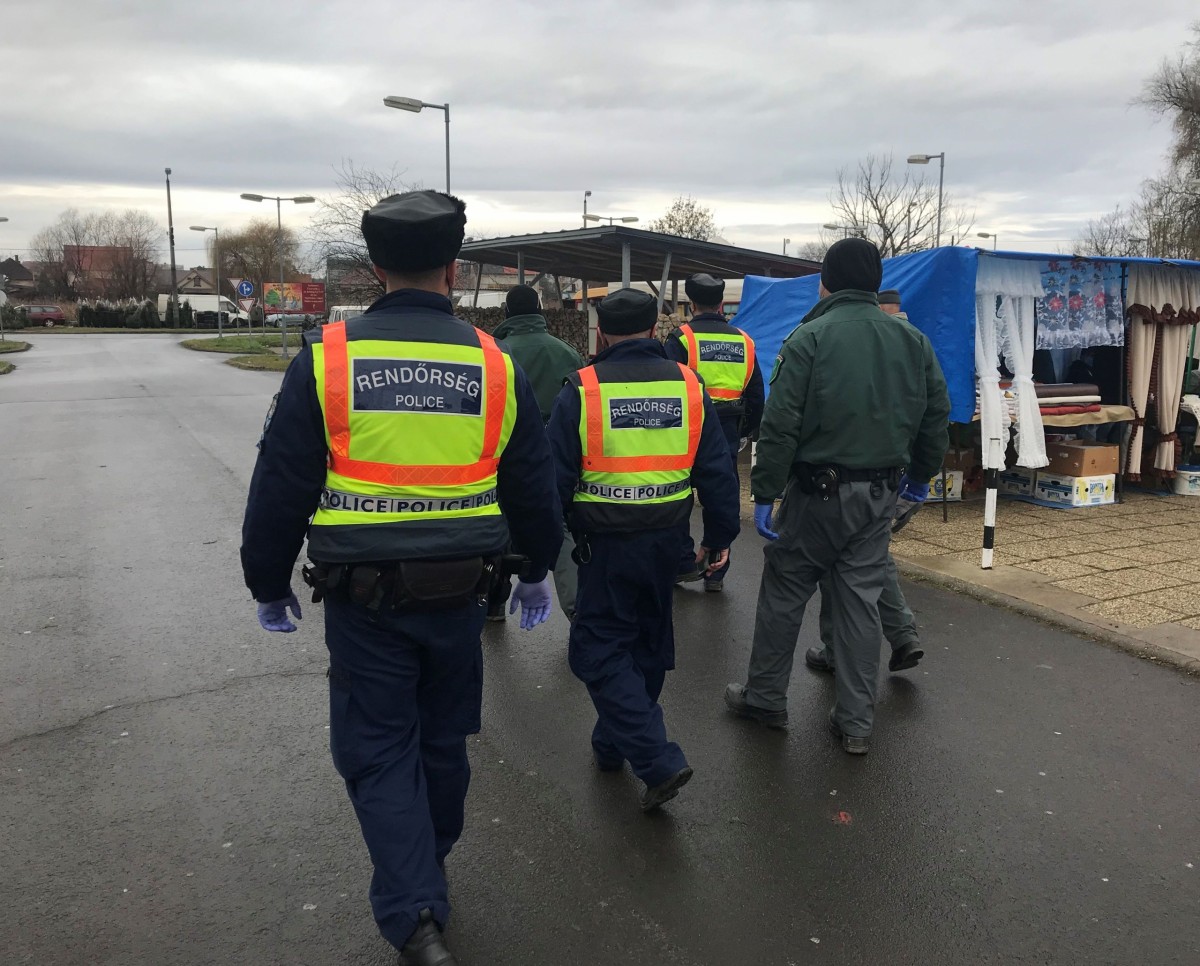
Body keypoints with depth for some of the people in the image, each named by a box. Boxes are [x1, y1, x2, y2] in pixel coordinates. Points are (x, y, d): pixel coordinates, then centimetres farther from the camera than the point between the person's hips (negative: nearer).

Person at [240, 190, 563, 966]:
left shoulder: (326, 359, -9)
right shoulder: (495, 365, -3)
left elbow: (280, 488, -5)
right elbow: (534, 486, 5)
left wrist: (270, 585, 9)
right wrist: (537, 573, 20)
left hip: (363, 596, -2)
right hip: (458, 591, 3)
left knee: (378, 749, 11)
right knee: (443, 736, 21)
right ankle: (428, 864, 44)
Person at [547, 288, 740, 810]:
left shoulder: (581, 390, -9)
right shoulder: (688, 386, 2)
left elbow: (554, 476, -8)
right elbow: (717, 472, 5)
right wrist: (719, 536, 14)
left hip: (606, 545, -5)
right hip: (665, 541, 5)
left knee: (599, 651, 5)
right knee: (647, 645, 20)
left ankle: (659, 761, -5)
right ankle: (613, 744, 37)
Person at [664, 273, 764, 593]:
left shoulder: (682, 338, -6)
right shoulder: (743, 342, 9)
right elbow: (756, 395, 14)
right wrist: (748, 430, 23)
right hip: (727, 431, 4)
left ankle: (684, 564, 11)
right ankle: (715, 572, 17)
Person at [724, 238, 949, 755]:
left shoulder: (809, 339, -11)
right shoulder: (913, 341, 5)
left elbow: (780, 425, -15)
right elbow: (936, 417, 12)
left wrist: (765, 493, -11)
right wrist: (920, 475, 25)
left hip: (817, 491, -4)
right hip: (880, 493, 5)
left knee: (784, 592, 11)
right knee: (861, 599, 11)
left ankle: (764, 697, 24)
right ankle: (857, 721, 17)